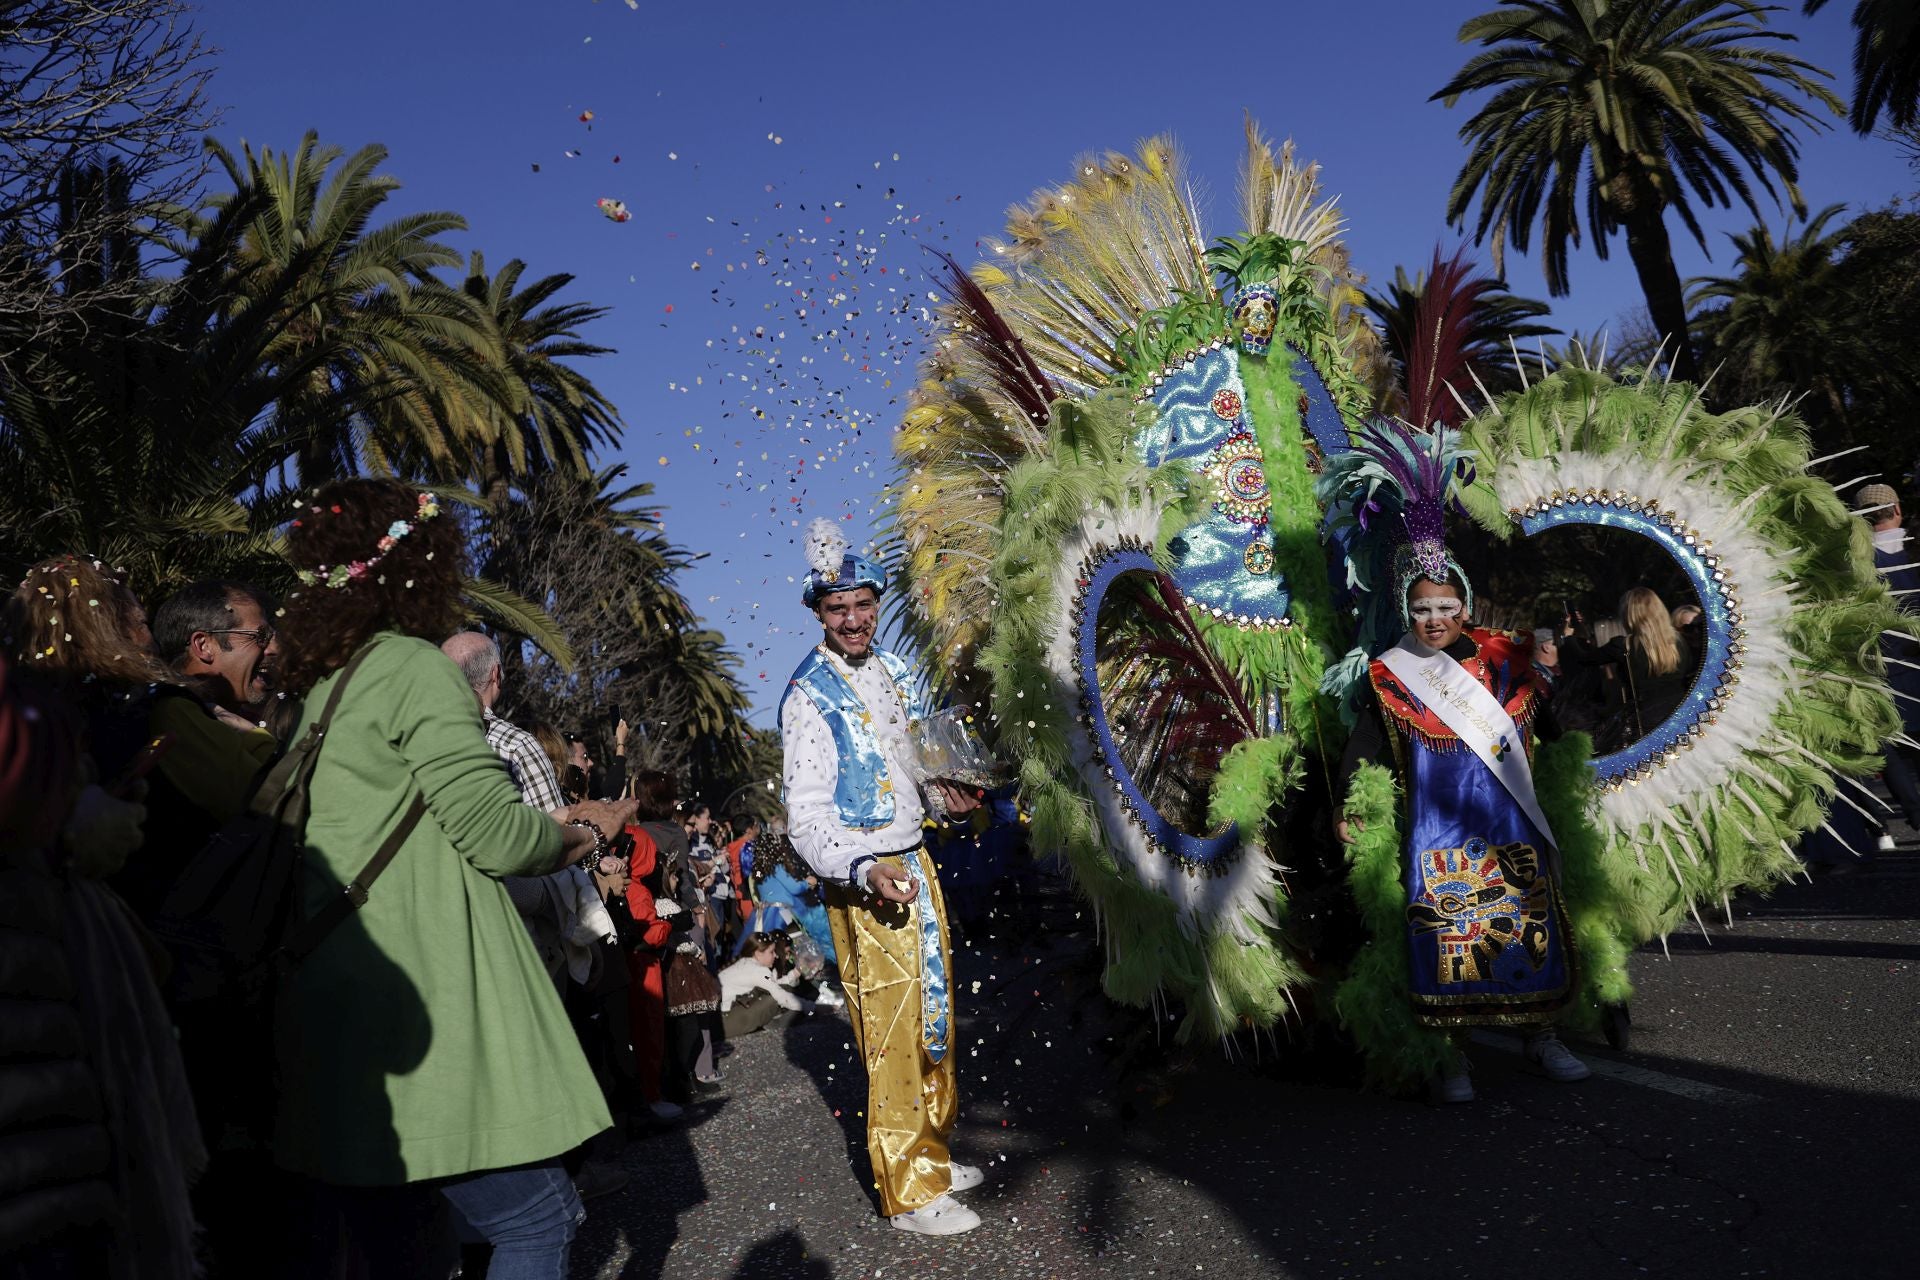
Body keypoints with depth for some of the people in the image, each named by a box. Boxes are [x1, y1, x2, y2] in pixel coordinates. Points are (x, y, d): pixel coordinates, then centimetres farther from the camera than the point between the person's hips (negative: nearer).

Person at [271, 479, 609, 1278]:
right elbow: (496, 834, -14)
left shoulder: (317, 688, 16)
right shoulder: (413, 665, -10)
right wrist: (569, 837, 4)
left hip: (341, 1019, 9)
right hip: (419, 1005, -9)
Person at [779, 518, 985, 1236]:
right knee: (892, 1038, -2)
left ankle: (933, 1154, 36)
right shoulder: (809, 697, -16)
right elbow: (807, 819, -21)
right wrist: (866, 872, -35)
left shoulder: (888, 670, 8)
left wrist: (938, 789, 13)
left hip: (914, 863, 8)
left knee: (934, 1020, 19)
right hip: (865, 882, -8)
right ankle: (909, 1194, 13)